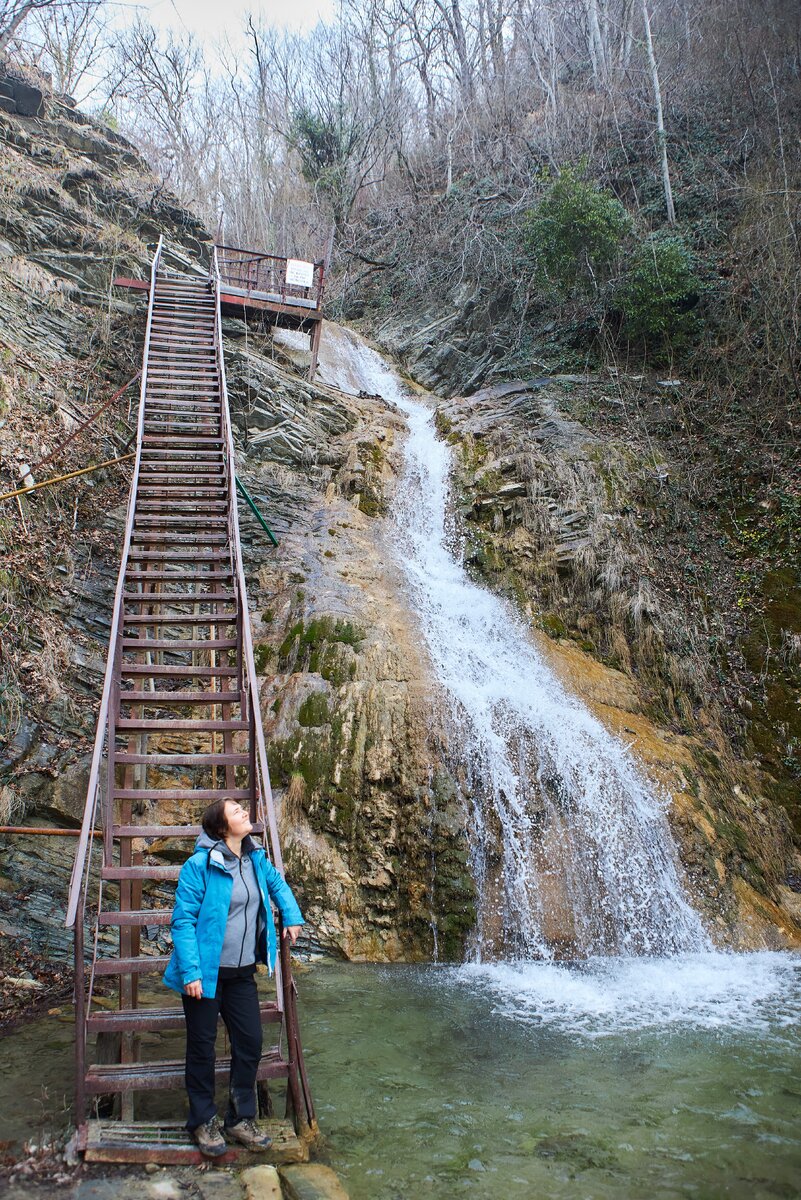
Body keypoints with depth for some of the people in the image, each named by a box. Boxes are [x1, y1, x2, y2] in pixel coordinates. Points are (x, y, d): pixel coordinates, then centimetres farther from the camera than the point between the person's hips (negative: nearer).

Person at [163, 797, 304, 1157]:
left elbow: (277, 883, 25)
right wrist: (190, 972, -20)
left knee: (250, 1043, 8)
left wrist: (292, 917, 16)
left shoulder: (256, 859, 3)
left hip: (242, 972, 6)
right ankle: (203, 1122, 26)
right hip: (205, 973, -6)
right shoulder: (200, 865, -17)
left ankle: (241, 1119, 25)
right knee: (202, 1047, 8)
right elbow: (183, 920, -17)